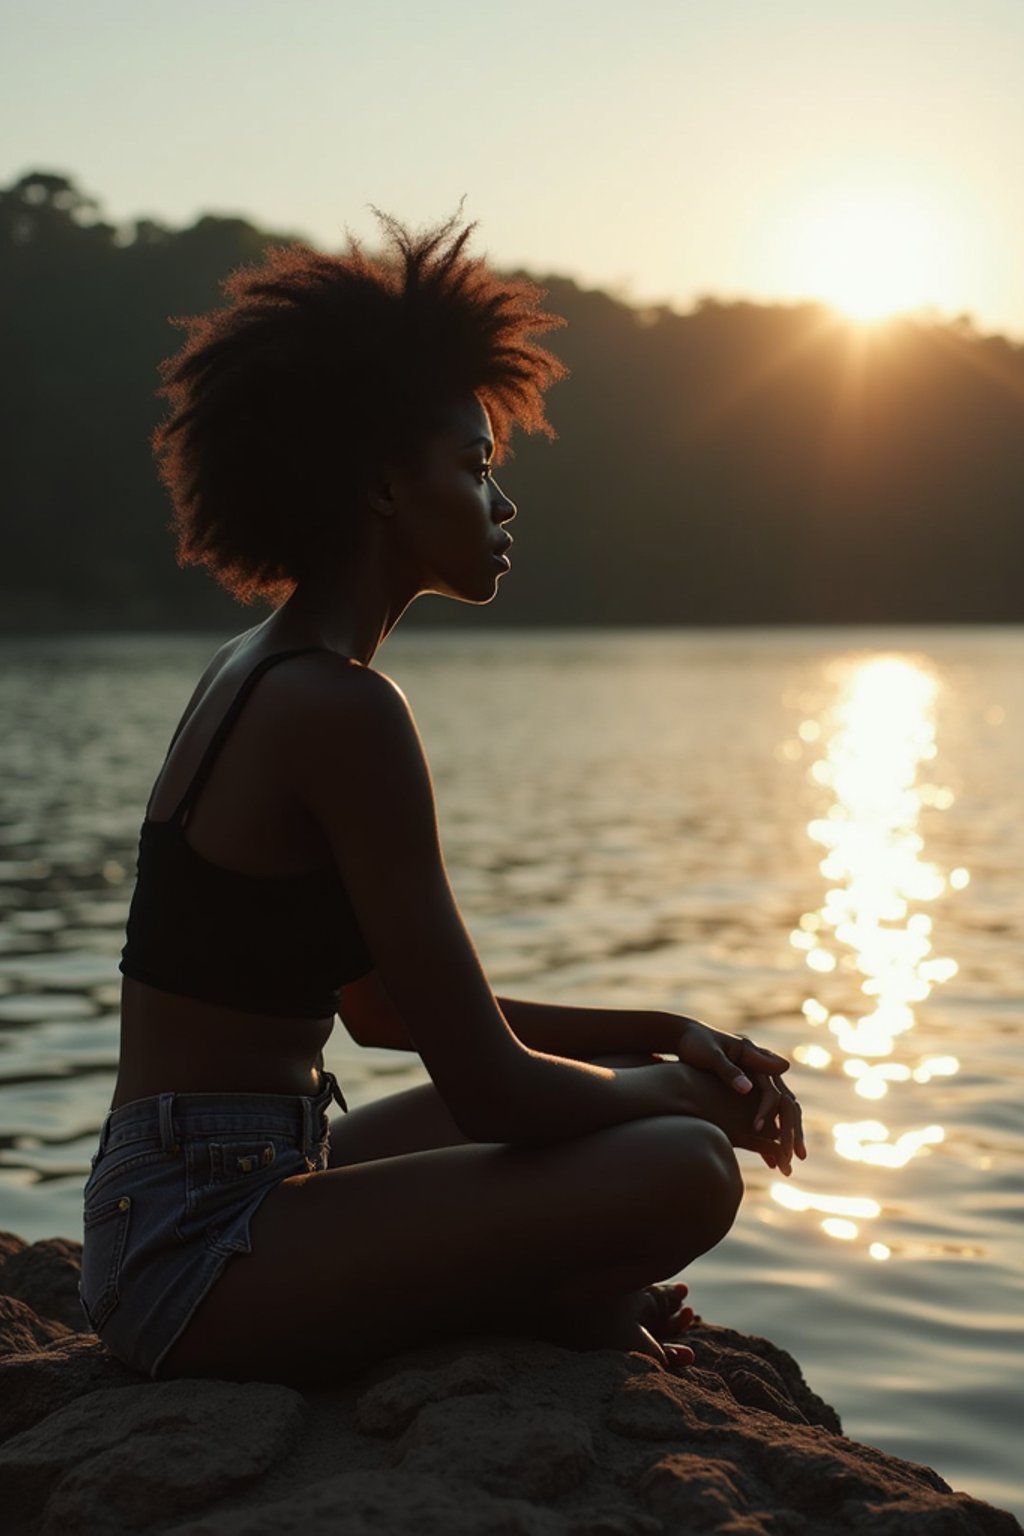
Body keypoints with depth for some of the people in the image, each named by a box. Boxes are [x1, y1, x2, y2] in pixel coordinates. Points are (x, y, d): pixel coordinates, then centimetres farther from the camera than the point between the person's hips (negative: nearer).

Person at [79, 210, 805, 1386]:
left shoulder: (252, 672, 11)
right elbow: (490, 1087, -21)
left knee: (607, 1085, 25)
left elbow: (384, 1005, 18)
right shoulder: (341, 708, -19)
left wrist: (660, 1037, 12)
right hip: (201, 1249, -10)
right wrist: (684, 1089, 0)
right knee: (684, 1169, -20)